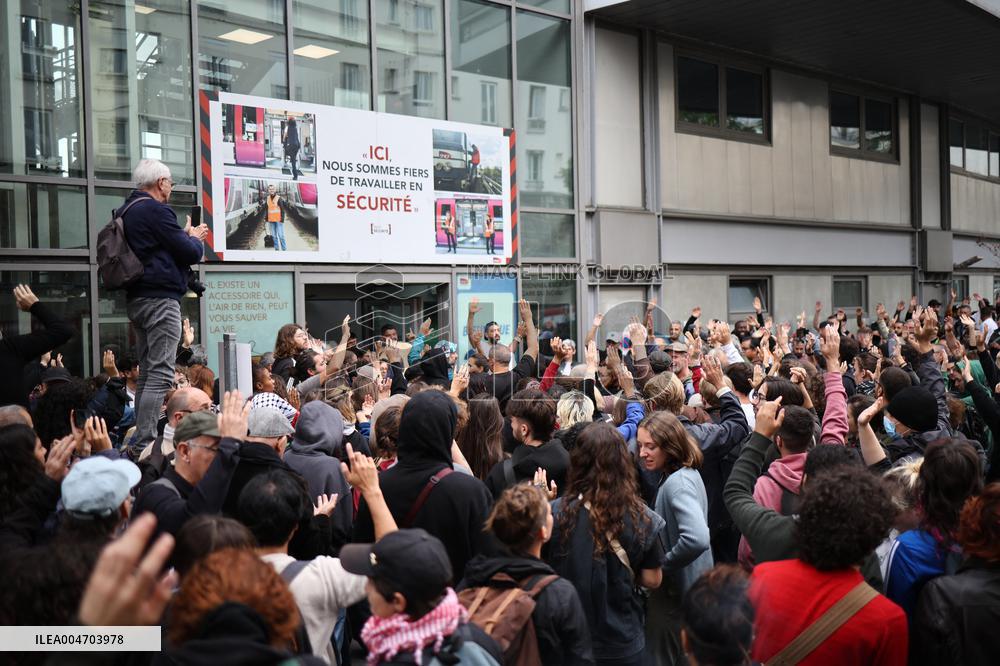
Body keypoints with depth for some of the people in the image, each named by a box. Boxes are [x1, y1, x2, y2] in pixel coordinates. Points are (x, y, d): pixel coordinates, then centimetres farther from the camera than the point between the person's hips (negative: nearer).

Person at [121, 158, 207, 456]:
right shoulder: (155, 210, -12)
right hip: (160, 298, -10)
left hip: (137, 298, 10)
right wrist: (195, 238, 9)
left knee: (146, 372, 14)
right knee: (161, 374, -11)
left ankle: (139, 440, 16)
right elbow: (191, 254, -11)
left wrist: (186, 236, 19)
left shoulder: (126, 211, 17)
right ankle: (145, 442, -15)